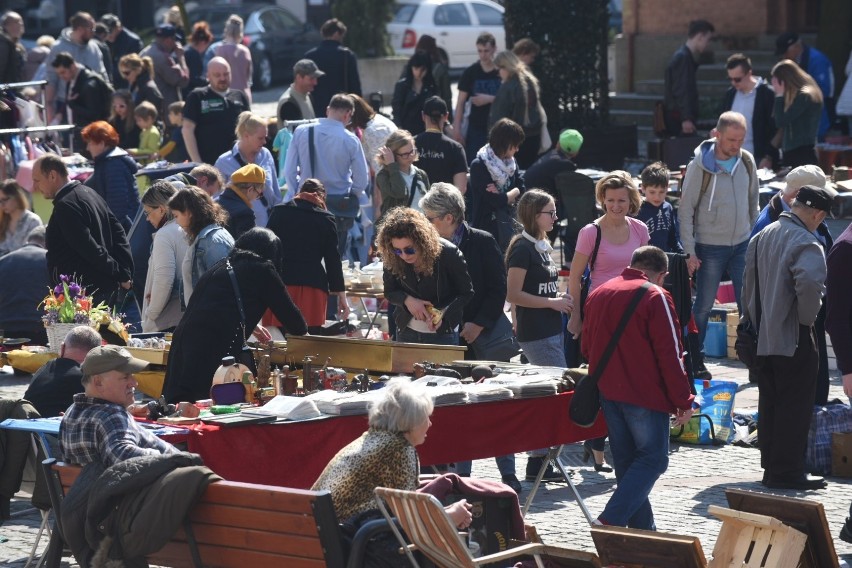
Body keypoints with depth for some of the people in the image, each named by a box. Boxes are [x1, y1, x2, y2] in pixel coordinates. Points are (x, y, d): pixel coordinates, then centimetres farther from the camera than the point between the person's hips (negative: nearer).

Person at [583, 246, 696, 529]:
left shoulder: (598, 294, 13)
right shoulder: (655, 297, -10)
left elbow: (587, 348, 22)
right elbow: (670, 354, -13)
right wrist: (683, 401, -9)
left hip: (606, 392, 7)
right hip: (645, 394, -7)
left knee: (626, 461, 13)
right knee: (653, 459, -2)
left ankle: (642, 528, 13)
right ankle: (610, 521, -16)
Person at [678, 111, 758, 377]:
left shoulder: (747, 161, 0)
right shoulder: (700, 165, -12)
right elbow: (686, 209, -8)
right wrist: (689, 251, -11)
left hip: (742, 245, 4)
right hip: (710, 247, -4)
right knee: (703, 305, 4)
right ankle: (695, 361, 16)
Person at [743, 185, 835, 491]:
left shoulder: (762, 237, 10)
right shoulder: (806, 243, -17)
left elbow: (749, 283, 16)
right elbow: (810, 283, -34)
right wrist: (807, 317, -18)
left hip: (763, 336, 8)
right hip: (794, 339, -8)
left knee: (770, 404, 15)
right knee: (795, 406, -1)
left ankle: (771, 467, 22)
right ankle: (787, 471, 0)